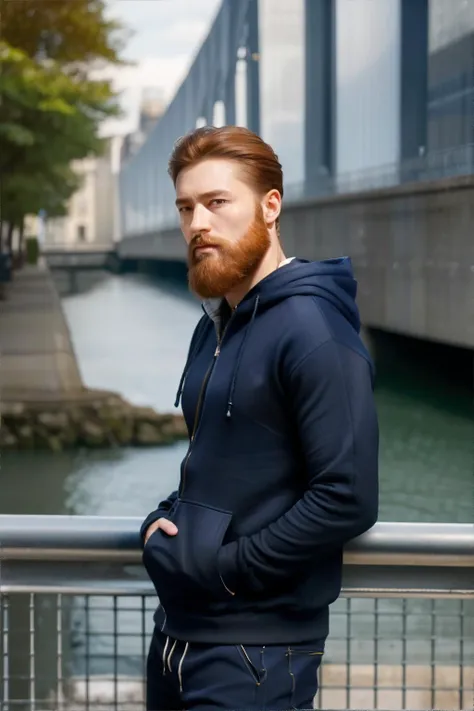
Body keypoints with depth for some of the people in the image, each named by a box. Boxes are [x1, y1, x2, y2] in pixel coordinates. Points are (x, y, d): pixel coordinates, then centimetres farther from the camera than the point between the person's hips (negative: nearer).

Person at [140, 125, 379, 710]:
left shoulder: (315, 333, -17)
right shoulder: (215, 324, 12)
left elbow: (348, 499, -23)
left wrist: (220, 567, -18)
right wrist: (162, 522, 3)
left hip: (256, 651, -8)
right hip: (177, 635, 9)